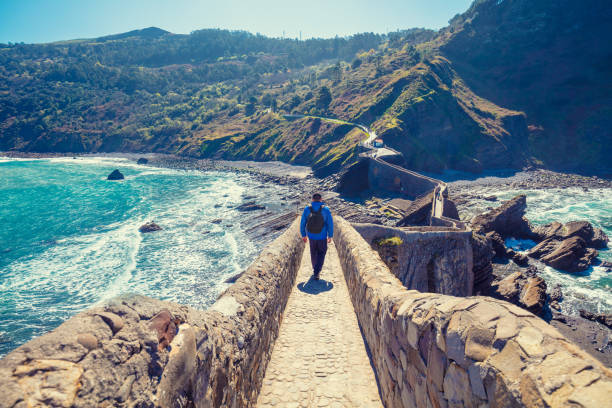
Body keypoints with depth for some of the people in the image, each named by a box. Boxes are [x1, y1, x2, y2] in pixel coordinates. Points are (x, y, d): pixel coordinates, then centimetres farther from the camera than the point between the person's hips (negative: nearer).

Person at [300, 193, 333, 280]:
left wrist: (303, 235, 9)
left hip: (311, 236, 2)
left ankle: (315, 269, 40)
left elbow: (302, 223, -3)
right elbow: (330, 223, -9)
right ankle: (316, 272, -1)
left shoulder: (307, 209, -8)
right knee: (321, 253, 14)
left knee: (313, 253, 23)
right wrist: (330, 236, 3)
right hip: (322, 237, -2)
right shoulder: (325, 209, -12)